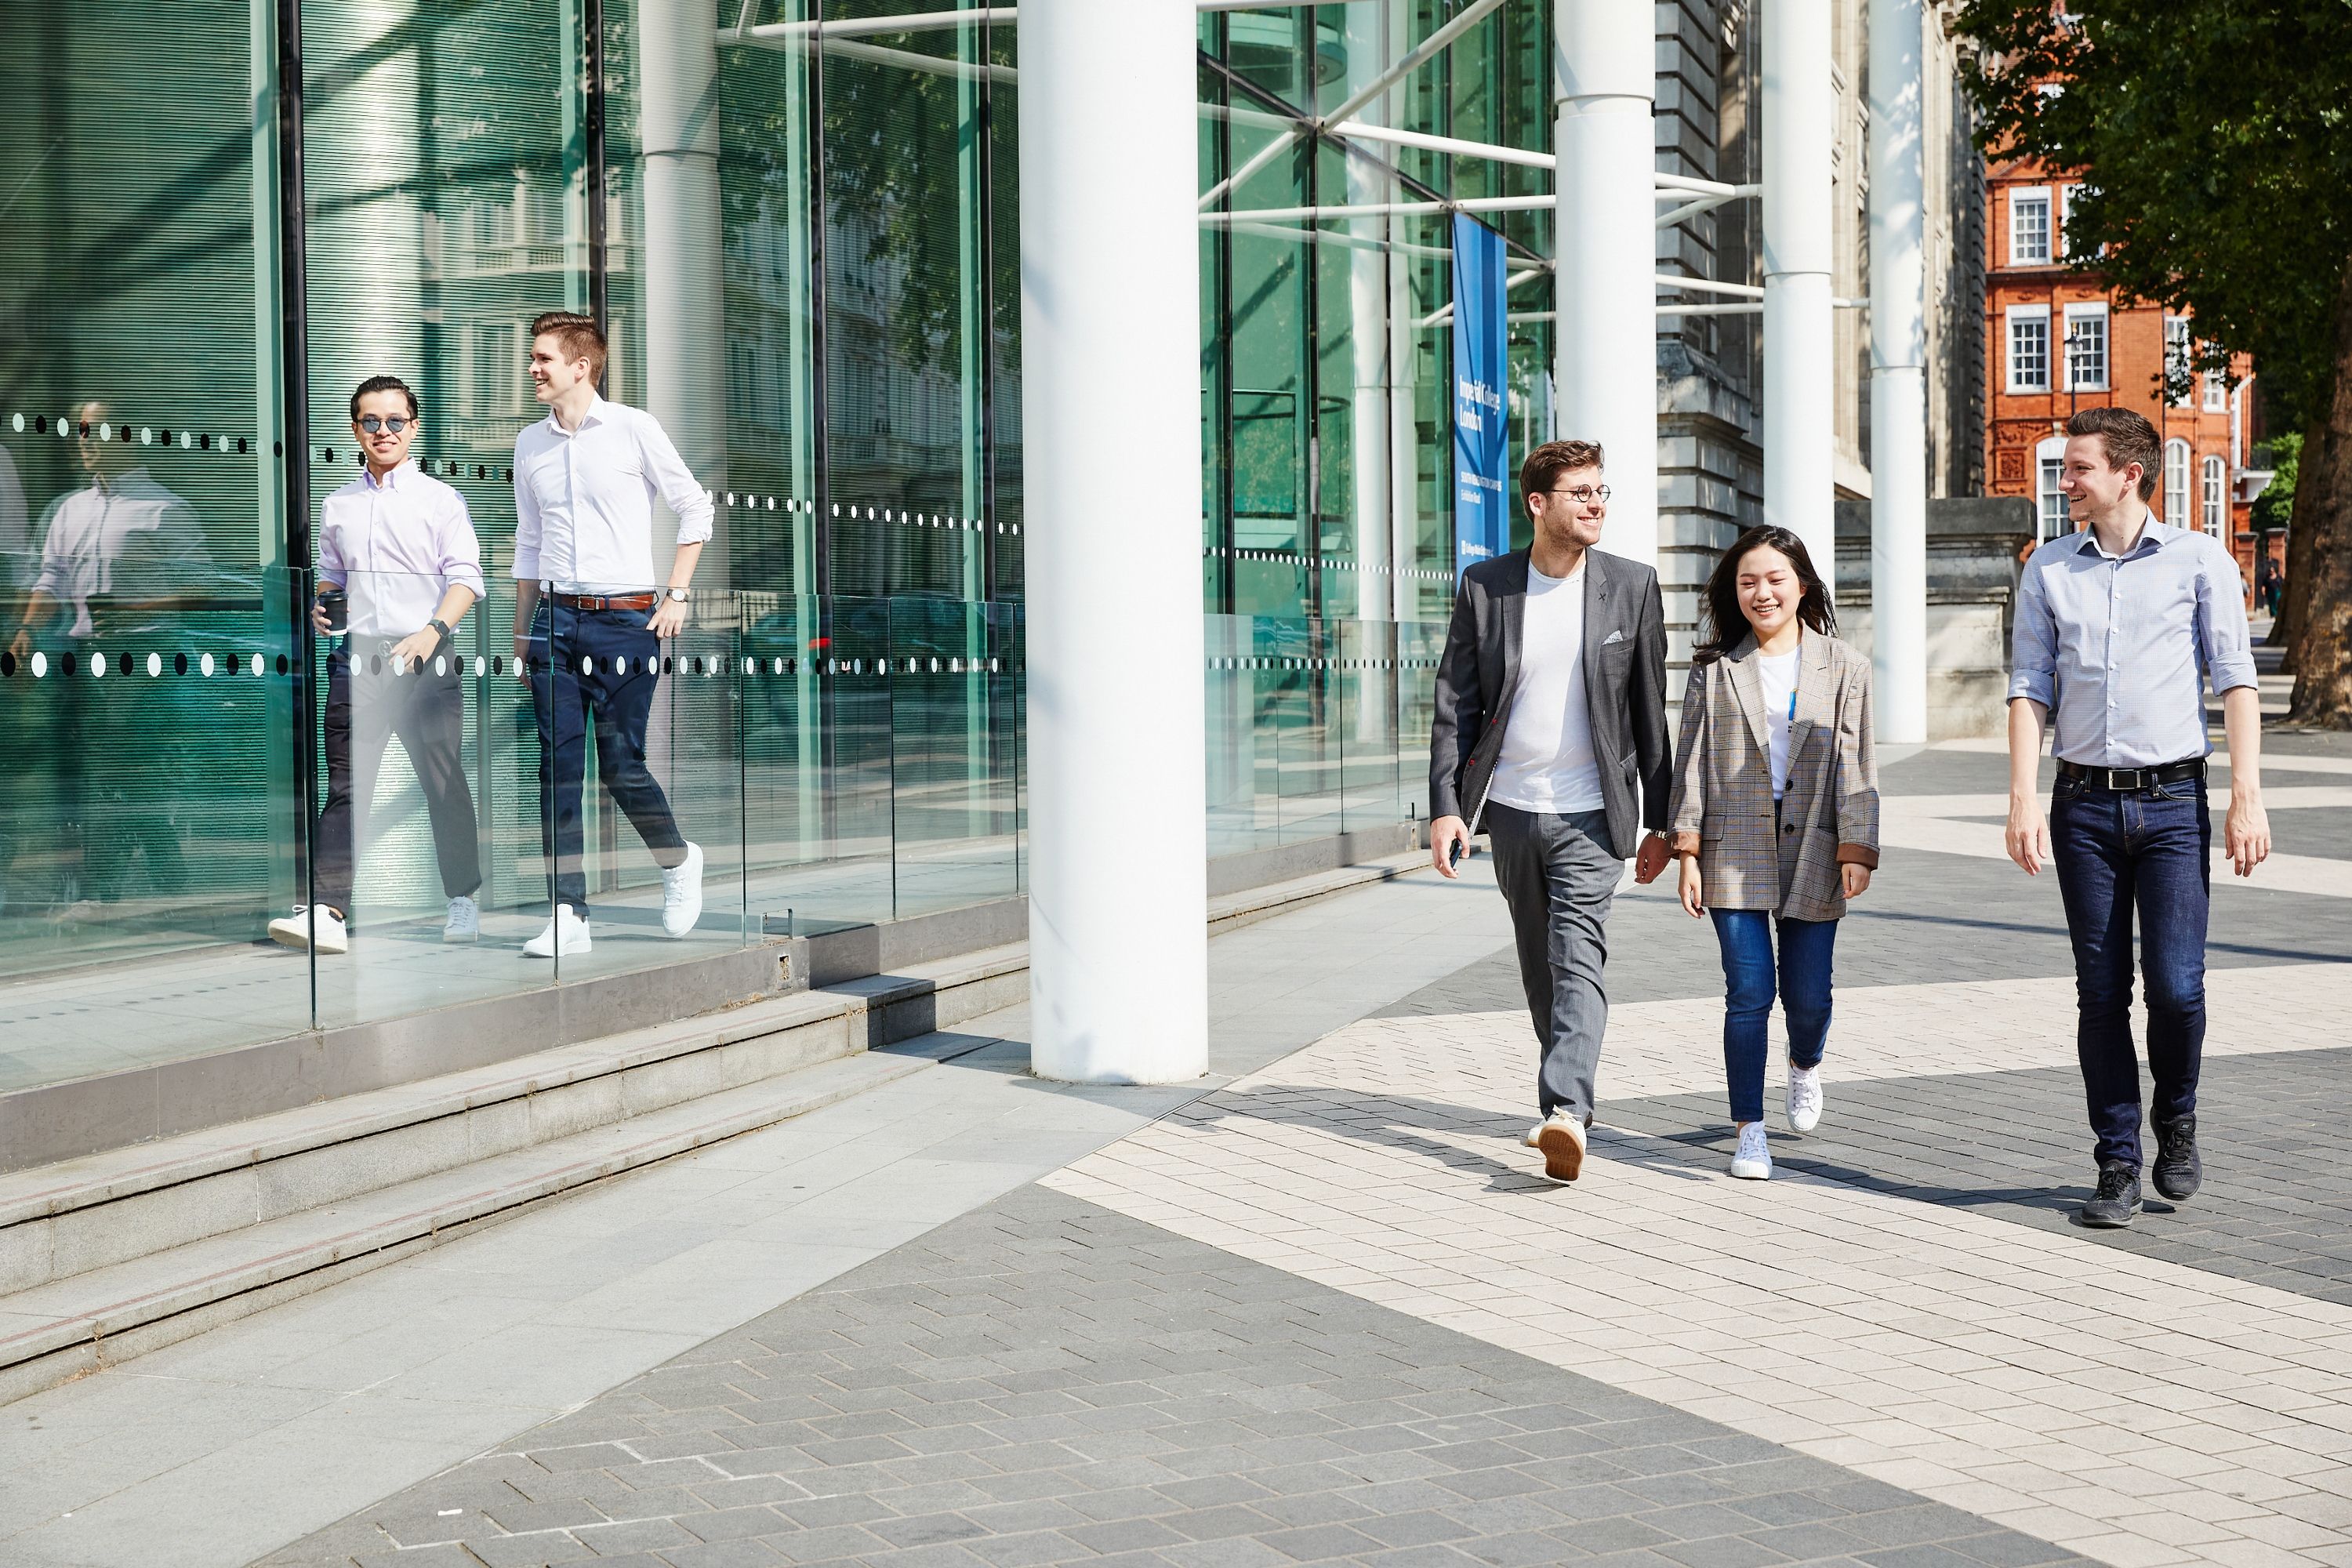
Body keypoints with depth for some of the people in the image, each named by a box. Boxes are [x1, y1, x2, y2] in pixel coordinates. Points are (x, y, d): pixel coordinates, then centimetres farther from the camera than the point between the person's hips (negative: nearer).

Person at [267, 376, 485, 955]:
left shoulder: (441, 500, 4)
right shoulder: (337, 506, 16)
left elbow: (466, 576, -3)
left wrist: (433, 631, -18)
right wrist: (319, 604, 5)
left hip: (424, 661, -3)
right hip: (357, 658, 3)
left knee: (443, 783, 3)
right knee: (345, 785, -5)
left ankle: (463, 900, 17)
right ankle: (326, 911, -11)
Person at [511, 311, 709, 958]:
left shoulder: (633, 429, -3)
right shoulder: (530, 443, 11)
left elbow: (694, 506, 3)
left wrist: (676, 596, -1)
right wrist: (521, 632, 15)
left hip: (624, 618, -4)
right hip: (555, 619, 4)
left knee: (621, 764, -5)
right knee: (558, 766, -1)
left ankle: (678, 860, 23)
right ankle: (569, 914, 2)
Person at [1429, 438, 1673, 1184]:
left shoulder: (1632, 586, -1)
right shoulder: (1484, 587, 1)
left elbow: (1650, 710, 3)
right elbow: (1455, 702, 2)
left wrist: (1661, 823, 4)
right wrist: (1445, 806, -8)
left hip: (1590, 814, -2)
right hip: (1510, 809, 3)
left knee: (1578, 962, -15)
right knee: (1539, 966, 14)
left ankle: (1567, 1112, -26)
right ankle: (1566, 1099, 28)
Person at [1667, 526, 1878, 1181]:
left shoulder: (1843, 669, 5)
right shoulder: (1714, 669, 5)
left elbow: (1855, 765, 3)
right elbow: (1693, 762, 5)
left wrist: (1856, 850, -5)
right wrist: (1687, 853, -1)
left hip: (1811, 850, 1)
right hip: (1735, 851, 0)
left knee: (1807, 994, 4)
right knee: (1749, 991, -7)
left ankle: (1804, 1066, 40)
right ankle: (1749, 1132, 4)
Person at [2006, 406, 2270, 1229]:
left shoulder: (2197, 558, 4)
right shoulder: (2049, 568, 9)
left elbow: (2235, 680, 1)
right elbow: (2030, 688, 6)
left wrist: (2248, 795, -8)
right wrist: (2023, 799, -5)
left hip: (2172, 800, -2)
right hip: (2083, 805, 2)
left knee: (2175, 984, -8)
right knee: (2102, 992, 2)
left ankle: (2177, 1120, 19)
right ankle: (2118, 1163, 10)